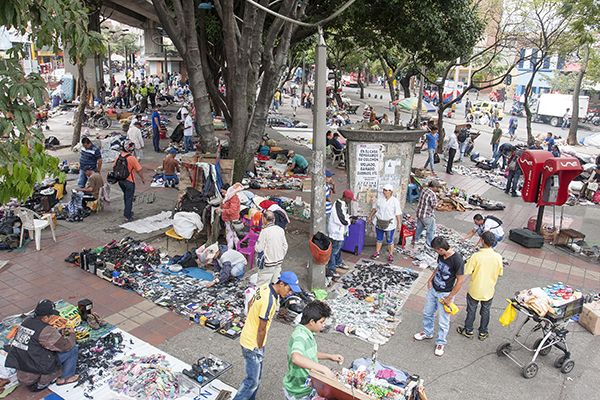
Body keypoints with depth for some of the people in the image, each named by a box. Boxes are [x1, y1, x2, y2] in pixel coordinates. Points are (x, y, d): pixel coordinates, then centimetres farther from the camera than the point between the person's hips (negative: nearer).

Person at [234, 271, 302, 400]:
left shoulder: (265, 288, -4)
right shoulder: (270, 300, -31)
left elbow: (250, 304, 13)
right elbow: (262, 329, -24)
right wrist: (259, 348, -11)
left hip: (250, 336, 9)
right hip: (253, 344, -9)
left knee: (256, 376, 21)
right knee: (252, 381, 2)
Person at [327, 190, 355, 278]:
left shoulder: (344, 204, 6)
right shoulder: (338, 206, -27)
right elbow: (342, 221, -29)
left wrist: (350, 217, 0)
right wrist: (350, 221, -12)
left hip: (341, 231, 11)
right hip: (336, 232, -11)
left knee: (339, 247, 27)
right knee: (334, 250, -4)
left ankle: (338, 263, 46)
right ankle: (330, 270, 4)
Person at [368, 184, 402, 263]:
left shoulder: (395, 201, -12)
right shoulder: (380, 199, 2)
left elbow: (398, 213, -12)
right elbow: (374, 208, 14)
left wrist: (399, 223, -14)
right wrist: (370, 217, 17)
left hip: (389, 224, -4)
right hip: (379, 223, 4)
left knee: (390, 240, 7)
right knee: (379, 239, 16)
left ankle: (390, 254, 20)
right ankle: (377, 252, 29)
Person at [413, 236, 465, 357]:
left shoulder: (457, 260, -29)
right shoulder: (441, 255, -8)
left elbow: (460, 281, -21)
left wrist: (449, 298, -16)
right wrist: (430, 279, 3)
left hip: (445, 294, -7)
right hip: (433, 289, 7)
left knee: (443, 321, 9)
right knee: (427, 313, 22)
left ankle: (440, 342, 31)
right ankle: (427, 333, 45)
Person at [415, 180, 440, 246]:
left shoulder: (424, 190, 0)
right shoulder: (432, 194, -26)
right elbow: (434, 205, -20)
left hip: (419, 213, 8)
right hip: (427, 215, -8)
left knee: (419, 227, 26)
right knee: (431, 229, 11)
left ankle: (415, 239, 39)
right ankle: (430, 243, 21)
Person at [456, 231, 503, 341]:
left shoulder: (476, 256, -26)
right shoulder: (498, 257, -17)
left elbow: (467, 271, -19)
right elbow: (500, 273, -3)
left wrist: (468, 261, -2)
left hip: (475, 290, -2)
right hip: (489, 291, 2)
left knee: (471, 311, 19)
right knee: (485, 312, 23)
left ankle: (468, 330, 35)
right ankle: (483, 333, 38)